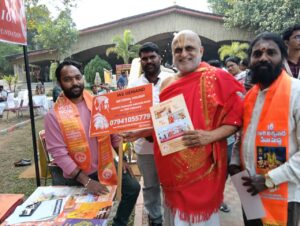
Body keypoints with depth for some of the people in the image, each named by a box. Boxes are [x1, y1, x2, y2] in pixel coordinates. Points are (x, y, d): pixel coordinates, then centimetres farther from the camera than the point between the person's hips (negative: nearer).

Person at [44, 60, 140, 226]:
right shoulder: (54, 115, -16)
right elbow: (58, 153, -19)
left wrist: (122, 159, 2)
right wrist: (86, 181, -24)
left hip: (104, 165, 4)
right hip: (76, 175, -3)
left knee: (133, 187, 6)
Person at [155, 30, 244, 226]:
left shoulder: (218, 78, -9)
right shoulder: (168, 83, 8)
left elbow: (237, 116, -9)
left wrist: (210, 136, -23)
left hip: (202, 167, -5)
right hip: (173, 167, 5)